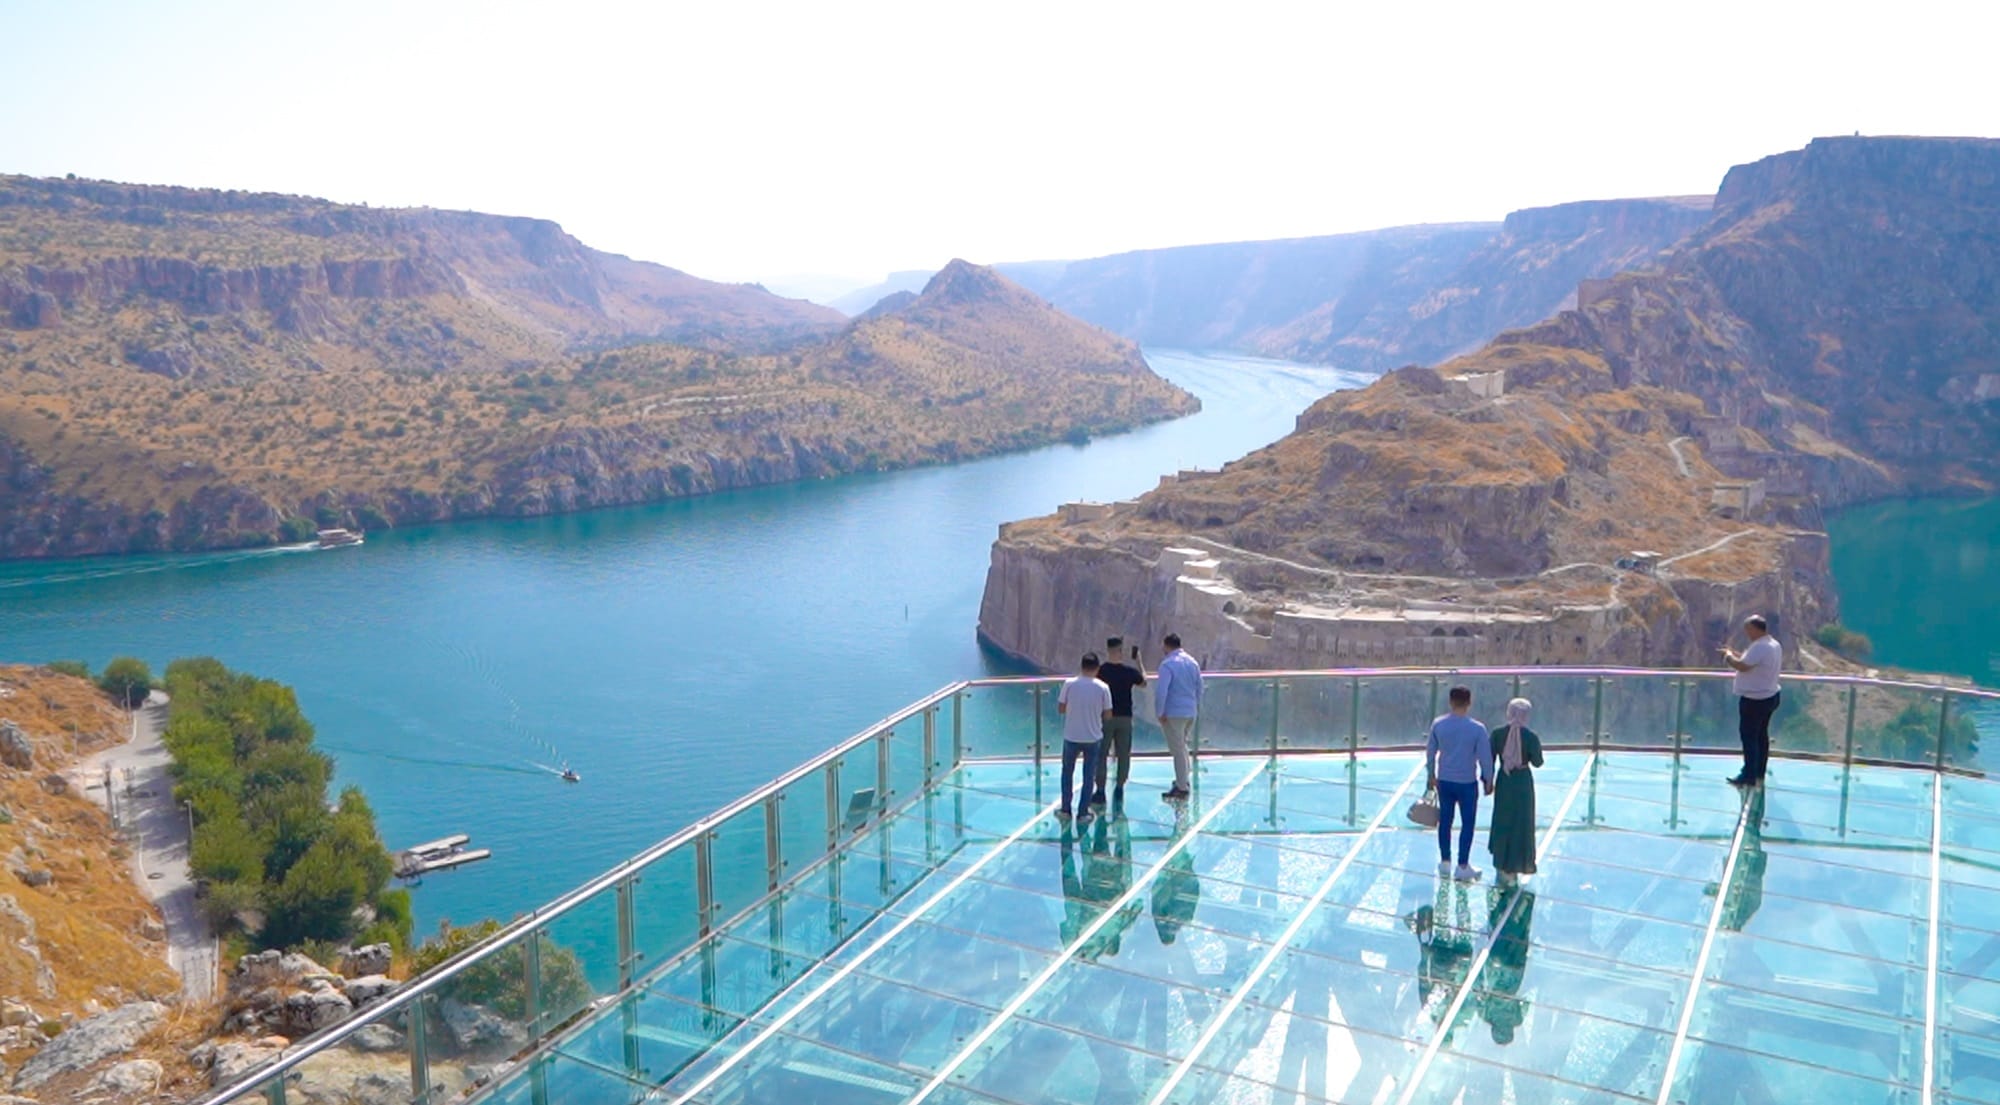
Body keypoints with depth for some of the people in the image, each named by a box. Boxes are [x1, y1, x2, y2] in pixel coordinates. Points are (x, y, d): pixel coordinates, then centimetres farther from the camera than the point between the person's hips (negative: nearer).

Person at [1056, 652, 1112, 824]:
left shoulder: (1069, 684, -10)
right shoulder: (1102, 687, -9)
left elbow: (1060, 709, -3)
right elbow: (1107, 714, -3)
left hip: (1071, 737, 0)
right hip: (1093, 738, 0)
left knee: (1067, 772, 19)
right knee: (1088, 776, 11)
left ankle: (1065, 810, 23)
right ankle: (1083, 813, 13)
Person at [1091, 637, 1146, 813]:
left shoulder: (1100, 671, -10)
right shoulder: (1130, 671, -6)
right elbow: (1143, 683, 14)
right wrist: (1138, 662, 22)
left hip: (1105, 718, -1)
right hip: (1125, 718, 1)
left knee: (1101, 756, 4)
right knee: (1123, 755, 13)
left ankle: (1100, 793, 5)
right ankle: (1119, 789, 19)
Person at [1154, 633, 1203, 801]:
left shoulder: (1167, 664, -14)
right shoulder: (1192, 662, 9)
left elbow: (1161, 691, -19)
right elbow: (1199, 687, 15)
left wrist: (1160, 712, -12)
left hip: (1173, 713, -7)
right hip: (1191, 712, 7)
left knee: (1178, 750, -1)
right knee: (1182, 746, 24)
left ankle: (1182, 788, 2)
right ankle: (1185, 778, 28)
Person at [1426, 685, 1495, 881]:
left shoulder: (1438, 724, -7)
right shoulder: (1477, 729, -16)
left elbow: (1430, 752, 3)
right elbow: (1485, 758, -10)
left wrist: (1431, 775, 17)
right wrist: (1488, 780, 5)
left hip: (1444, 781, 3)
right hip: (1467, 783, -3)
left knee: (1445, 821, 15)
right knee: (1467, 823, 9)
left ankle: (1445, 862, 25)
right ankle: (1463, 866, 13)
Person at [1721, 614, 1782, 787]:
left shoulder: (1760, 647, -24)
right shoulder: (1774, 644, 10)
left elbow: (1742, 666, -29)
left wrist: (1729, 656, -12)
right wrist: (1736, 654, 11)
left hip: (1754, 700, -10)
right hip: (1769, 696, 10)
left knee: (1749, 736, -4)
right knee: (1761, 735, 17)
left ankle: (1749, 776, -1)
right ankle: (1759, 774, 25)